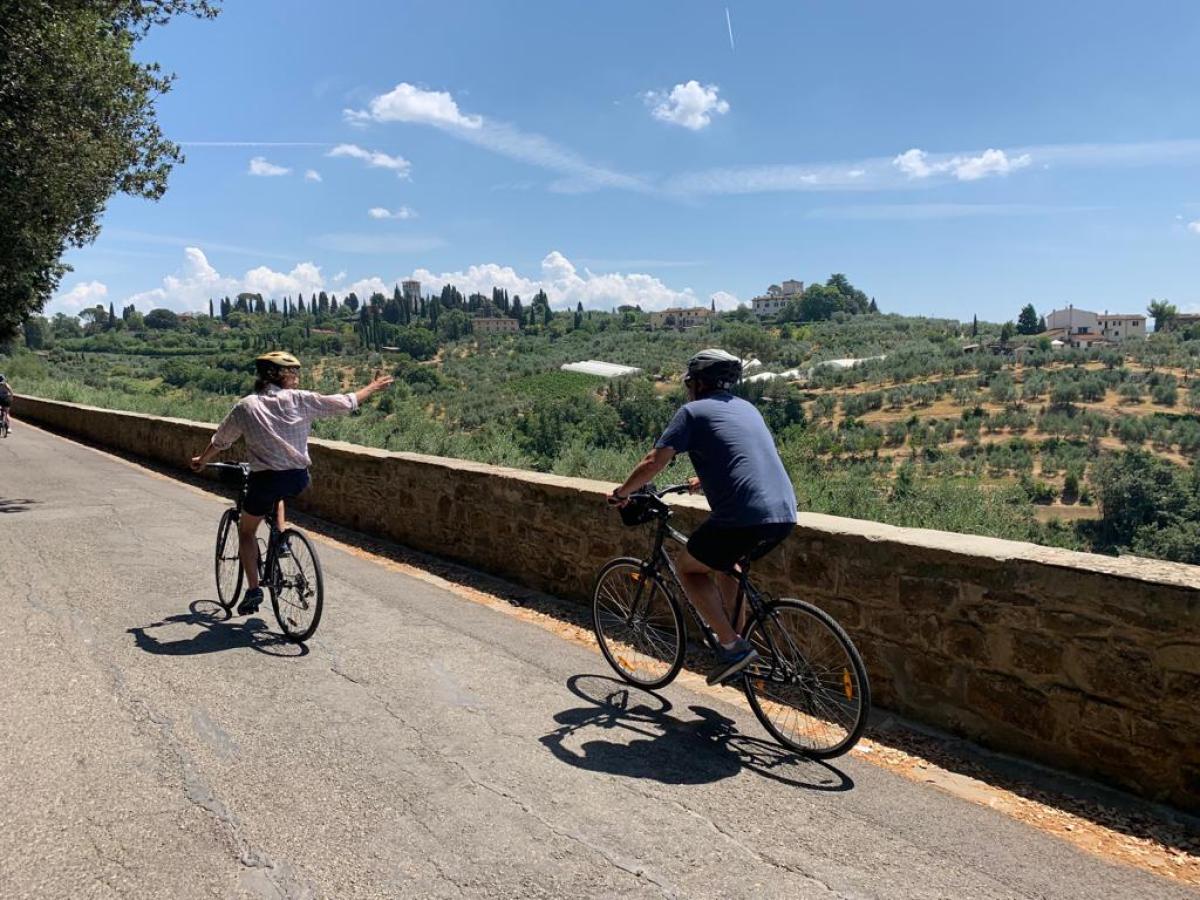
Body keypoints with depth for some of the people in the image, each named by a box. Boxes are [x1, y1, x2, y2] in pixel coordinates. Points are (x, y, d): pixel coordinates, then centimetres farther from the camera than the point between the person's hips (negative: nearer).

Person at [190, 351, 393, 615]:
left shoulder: (246, 406, 0)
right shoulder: (300, 400, -3)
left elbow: (220, 441, 13)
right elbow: (345, 403, 3)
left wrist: (202, 460, 32)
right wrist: (373, 388, 18)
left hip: (265, 480, -1)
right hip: (299, 479, 2)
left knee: (246, 531, 20)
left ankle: (253, 589, 11)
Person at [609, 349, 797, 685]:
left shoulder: (693, 411, 3)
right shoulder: (747, 408, 25)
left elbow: (654, 462, -3)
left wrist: (621, 493, 13)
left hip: (743, 517, -7)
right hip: (785, 515, 8)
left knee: (688, 568, 15)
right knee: (724, 563, 32)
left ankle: (733, 646, 6)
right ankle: (734, 641, 31)